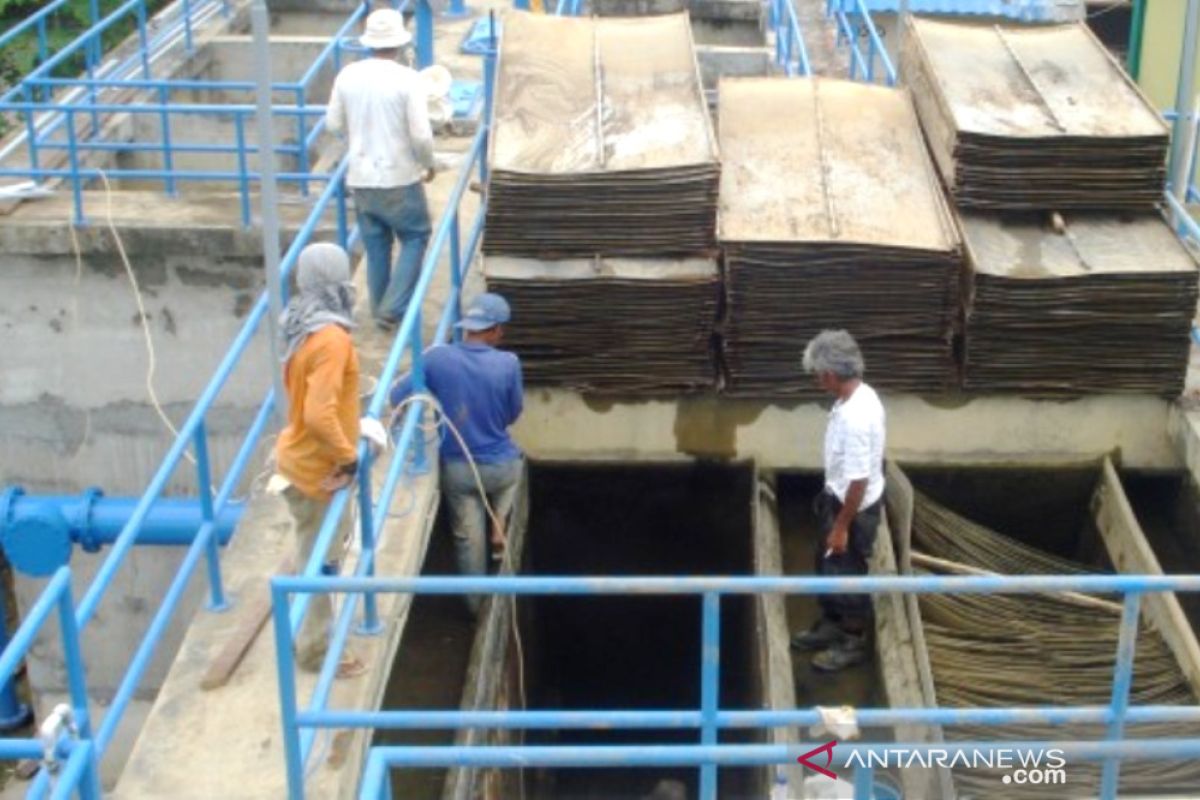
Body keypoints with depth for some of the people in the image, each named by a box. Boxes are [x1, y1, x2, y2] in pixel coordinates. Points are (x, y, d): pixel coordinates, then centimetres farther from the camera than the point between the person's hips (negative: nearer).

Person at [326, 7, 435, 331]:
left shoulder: (347, 76, -2)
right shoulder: (406, 78, -15)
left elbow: (333, 124, 7)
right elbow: (421, 134, -16)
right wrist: (428, 164, 2)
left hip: (361, 177, 4)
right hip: (400, 177, -4)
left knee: (375, 246, 16)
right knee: (415, 237, 12)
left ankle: (380, 309, 25)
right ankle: (393, 308, 3)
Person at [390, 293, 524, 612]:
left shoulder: (437, 357, -15)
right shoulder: (508, 363, -16)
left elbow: (397, 397, -7)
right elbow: (513, 414, -2)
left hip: (457, 469, 1)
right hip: (500, 466, -1)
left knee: (468, 539, 20)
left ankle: (477, 604, 35)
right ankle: (500, 523, 23)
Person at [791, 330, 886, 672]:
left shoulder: (855, 418, -35)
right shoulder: (861, 394, -4)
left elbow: (858, 481, -29)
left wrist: (842, 526, -20)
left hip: (854, 507, -10)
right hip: (840, 498, 10)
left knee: (847, 573, 10)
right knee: (827, 565, 25)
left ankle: (852, 643, 30)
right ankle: (831, 626, 44)